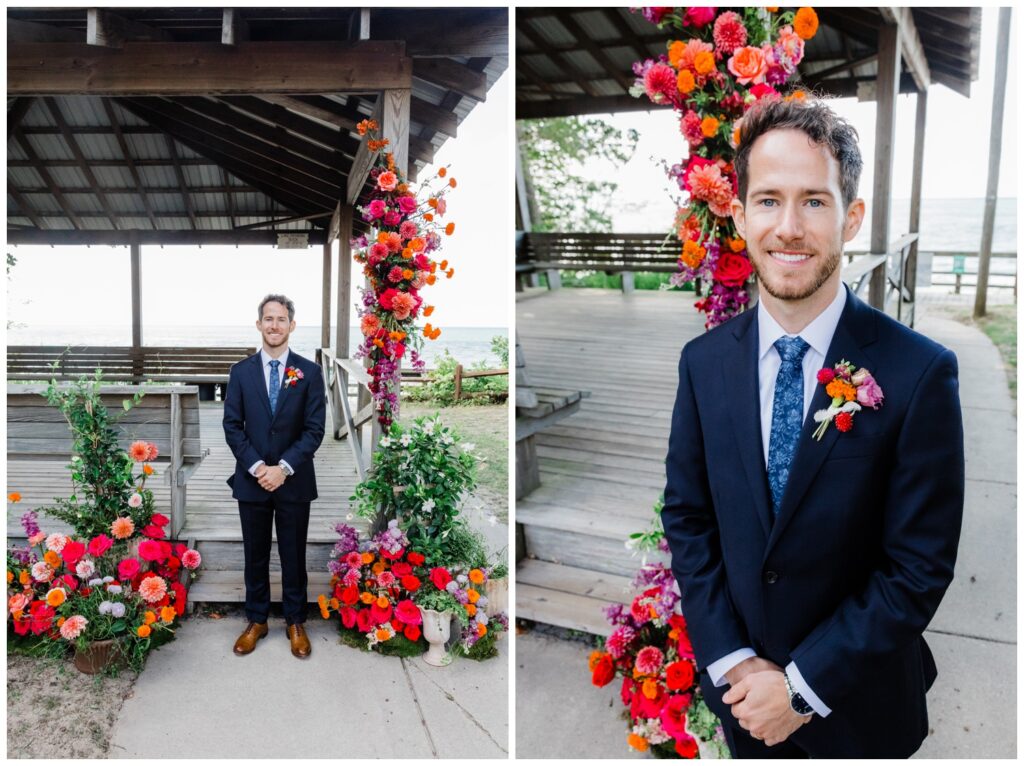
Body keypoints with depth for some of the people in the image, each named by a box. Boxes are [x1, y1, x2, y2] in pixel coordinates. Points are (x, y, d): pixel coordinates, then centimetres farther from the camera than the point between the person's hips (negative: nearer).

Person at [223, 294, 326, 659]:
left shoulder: (309, 372, -2)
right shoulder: (241, 372, 2)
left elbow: (314, 429, -6)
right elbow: (232, 426, -1)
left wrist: (284, 468, -15)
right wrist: (257, 467, -13)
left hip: (294, 481, -1)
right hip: (251, 479, 1)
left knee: (293, 556, 9)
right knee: (255, 555, 12)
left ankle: (295, 623, 24)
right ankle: (256, 621, 27)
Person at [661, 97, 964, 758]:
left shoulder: (921, 373, -19)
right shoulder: (704, 362, -7)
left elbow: (921, 566, -16)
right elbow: (687, 518, -2)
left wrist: (804, 683, -15)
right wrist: (731, 662, -10)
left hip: (859, 703, -2)